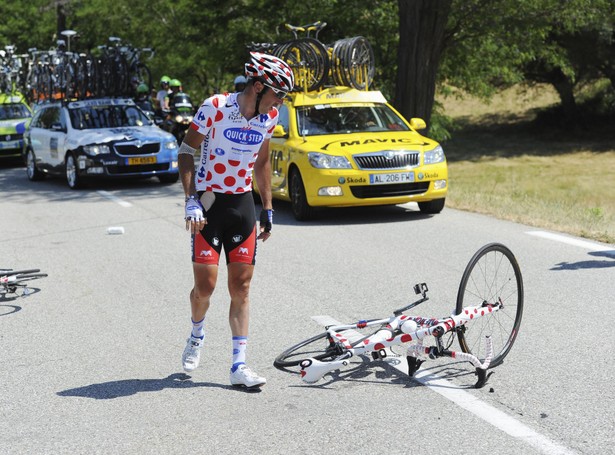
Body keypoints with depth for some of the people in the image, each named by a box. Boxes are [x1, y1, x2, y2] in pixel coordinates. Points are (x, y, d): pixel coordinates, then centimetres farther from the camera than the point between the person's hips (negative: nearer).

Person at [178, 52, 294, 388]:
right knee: (206, 284, -5)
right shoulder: (215, 107, -14)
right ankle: (197, 334, 27)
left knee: (241, 286, 0)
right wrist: (190, 200, -16)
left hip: (243, 205, 4)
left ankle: (238, 365, 3)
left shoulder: (268, 117, 2)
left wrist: (268, 209, 15)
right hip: (209, 203, -4)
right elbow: (186, 150, -8)